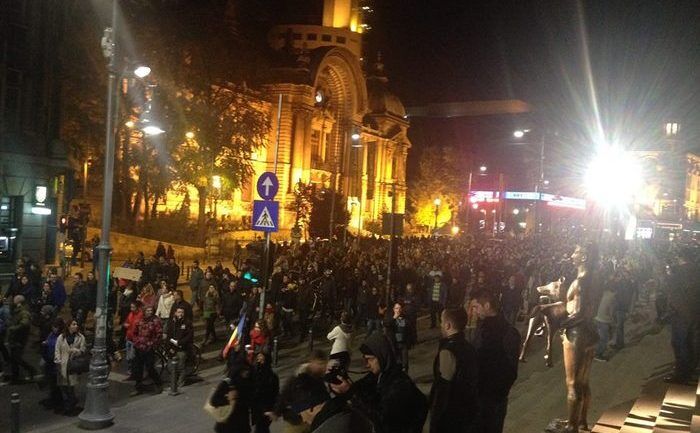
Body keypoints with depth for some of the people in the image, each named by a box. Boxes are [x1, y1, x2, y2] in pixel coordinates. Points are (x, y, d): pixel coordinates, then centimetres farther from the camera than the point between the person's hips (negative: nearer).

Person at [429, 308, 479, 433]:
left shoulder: (448, 351, -22)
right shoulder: (469, 347, 4)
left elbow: (442, 389, -21)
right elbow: (472, 382, 11)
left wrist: (435, 421, -14)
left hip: (449, 419, -8)